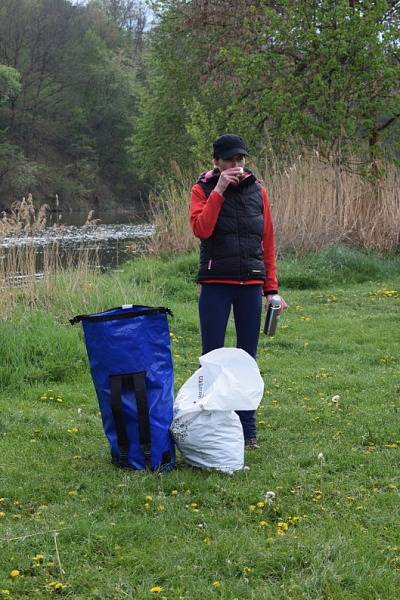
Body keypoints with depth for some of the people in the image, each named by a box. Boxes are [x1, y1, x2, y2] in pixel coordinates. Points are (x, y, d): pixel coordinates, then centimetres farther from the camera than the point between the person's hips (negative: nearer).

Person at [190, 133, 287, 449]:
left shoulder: (257, 189, 8)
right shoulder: (203, 189, 1)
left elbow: (268, 241, 9)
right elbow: (201, 229, -16)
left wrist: (271, 288, 6)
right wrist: (219, 191, -18)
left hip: (251, 284, 3)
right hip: (216, 284, -2)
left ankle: (248, 428, 14)